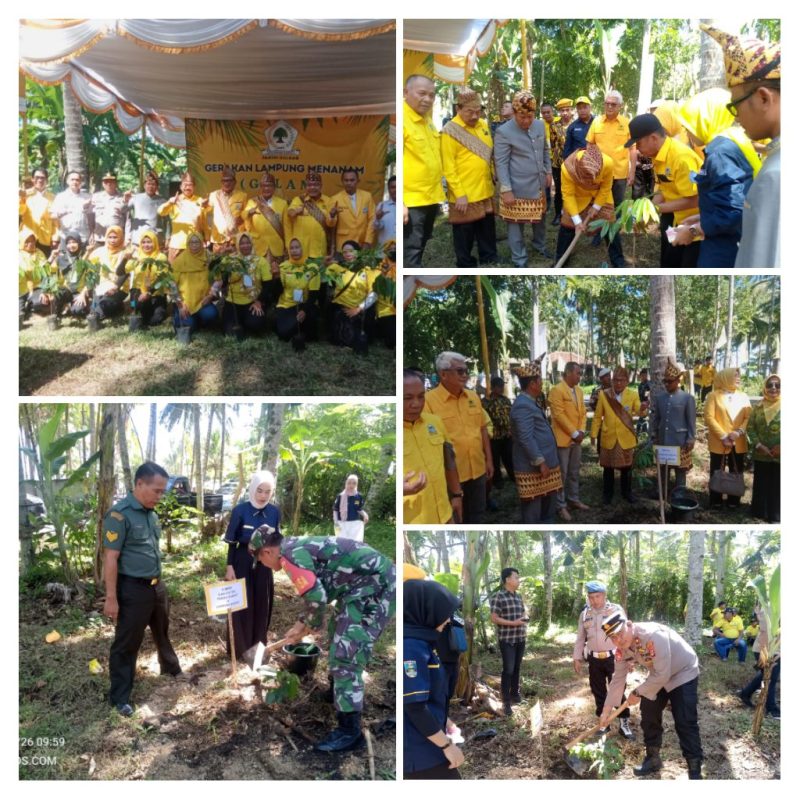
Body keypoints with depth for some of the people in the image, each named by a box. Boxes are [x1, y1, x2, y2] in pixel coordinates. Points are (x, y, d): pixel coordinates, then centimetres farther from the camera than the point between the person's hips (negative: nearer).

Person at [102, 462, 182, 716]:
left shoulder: (151, 513, 5)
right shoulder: (119, 515, -21)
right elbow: (110, 558, -20)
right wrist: (111, 598, -20)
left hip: (157, 585, 8)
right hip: (132, 590, -8)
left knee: (162, 631, 26)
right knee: (126, 644, 5)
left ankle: (171, 667, 48)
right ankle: (120, 698, 18)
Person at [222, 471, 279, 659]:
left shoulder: (275, 511, -3)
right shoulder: (240, 510, -12)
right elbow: (232, 541, -6)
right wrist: (229, 566, -9)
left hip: (264, 564, 3)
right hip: (243, 562, -3)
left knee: (262, 606, 12)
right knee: (241, 606, 4)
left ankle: (258, 646, 28)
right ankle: (239, 649, 18)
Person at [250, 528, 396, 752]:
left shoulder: (291, 554, -14)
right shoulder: (300, 548, 17)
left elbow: (316, 597, -18)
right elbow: (320, 592, 27)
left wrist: (313, 626, 2)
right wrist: (301, 625, 28)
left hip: (374, 586, -11)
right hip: (373, 583, 11)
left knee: (344, 656, -9)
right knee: (342, 646, 29)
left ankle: (349, 732, -1)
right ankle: (350, 700, 50)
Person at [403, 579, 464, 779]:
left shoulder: (417, 642, 8)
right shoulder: (412, 647, -21)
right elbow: (415, 707, -23)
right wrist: (448, 745, -16)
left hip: (421, 743, 9)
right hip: (419, 748, -9)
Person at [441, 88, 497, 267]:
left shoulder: (483, 125, 8)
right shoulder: (450, 131, -12)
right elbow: (448, 168, -14)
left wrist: (493, 181, 15)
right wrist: (459, 194, -19)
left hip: (485, 192, 6)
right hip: (464, 195, -6)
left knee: (488, 234, 16)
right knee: (465, 236, 5)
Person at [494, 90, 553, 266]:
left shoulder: (540, 125, 3)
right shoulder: (504, 132, -16)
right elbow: (501, 163, -16)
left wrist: (548, 171, 14)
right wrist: (506, 190, -19)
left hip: (538, 185, 6)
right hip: (517, 188, -6)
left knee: (539, 218, 22)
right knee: (516, 224, 6)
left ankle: (540, 245, 45)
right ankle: (519, 260, 18)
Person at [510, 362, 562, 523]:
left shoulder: (530, 402, 14)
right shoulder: (523, 405, -21)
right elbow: (526, 438, -26)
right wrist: (540, 462, -23)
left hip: (545, 462, 11)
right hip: (533, 467, -11)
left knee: (548, 501, 19)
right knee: (533, 507, 0)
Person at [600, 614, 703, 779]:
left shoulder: (653, 635, -39)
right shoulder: (621, 649, -14)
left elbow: (662, 675, -35)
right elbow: (618, 679, -5)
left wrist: (637, 693, -22)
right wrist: (607, 710, -4)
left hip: (683, 673, -7)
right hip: (657, 676, 7)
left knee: (685, 724, -12)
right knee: (649, 716, 9)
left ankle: (695, 771, 0)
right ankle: (653, 759, 27)